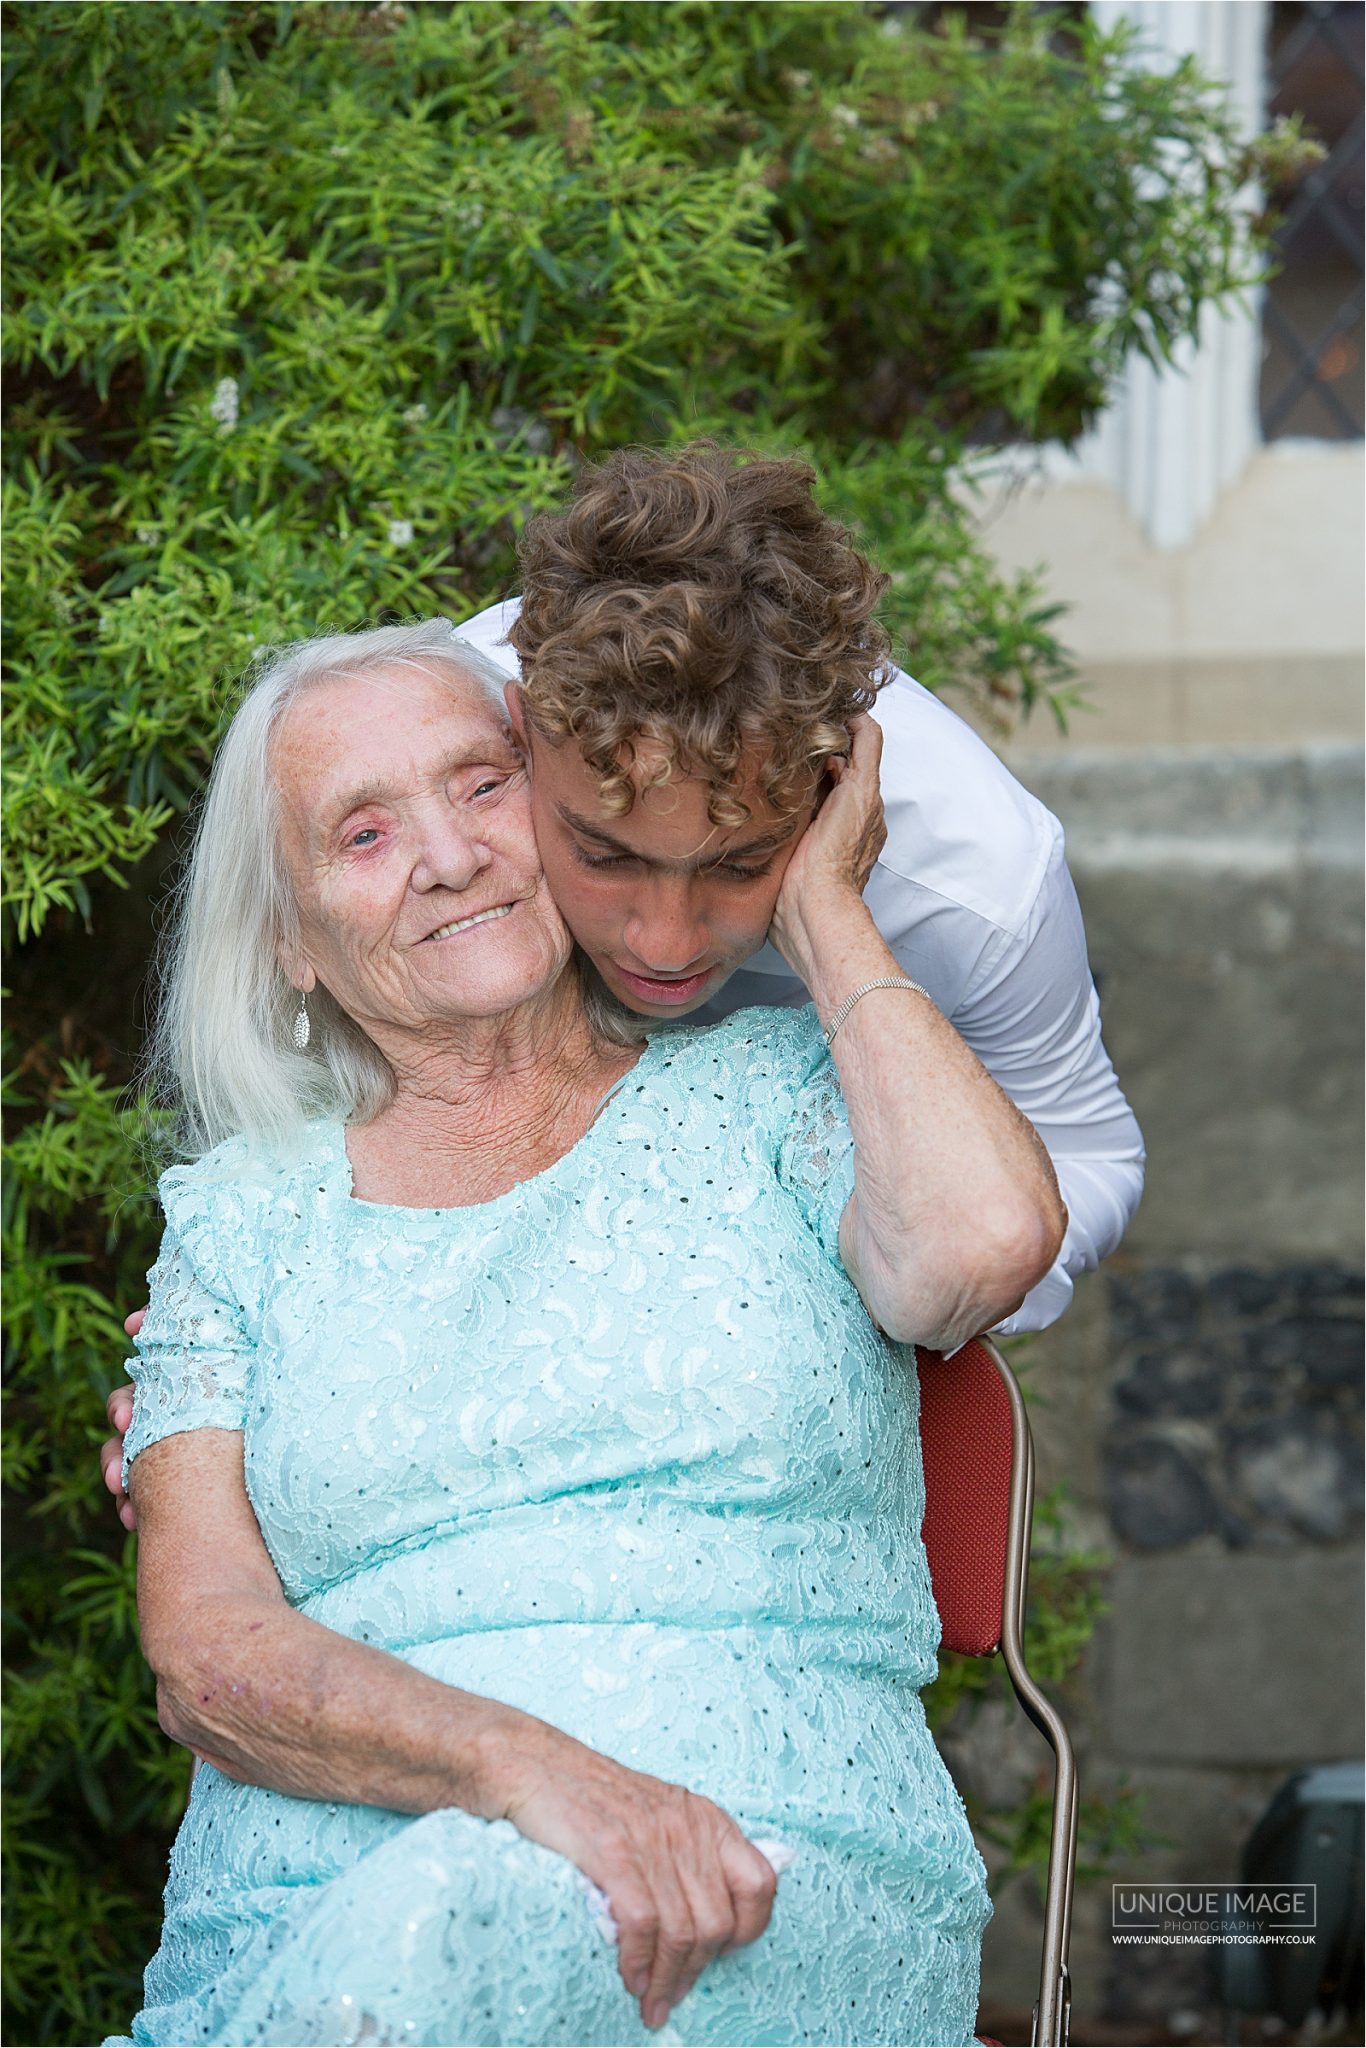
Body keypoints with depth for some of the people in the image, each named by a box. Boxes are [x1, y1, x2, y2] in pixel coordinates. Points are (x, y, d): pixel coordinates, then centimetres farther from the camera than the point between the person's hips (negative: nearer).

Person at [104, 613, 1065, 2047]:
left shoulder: (766, 1094, 14)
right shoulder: (241, 1218, 17)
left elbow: (987, 1240, -10)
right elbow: (202, 1656, 2)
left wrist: (819, 912, 6)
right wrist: (529, 1764, -18)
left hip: (776, 1892, -1)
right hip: (308, 1916, 1)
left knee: (454, 1923, -35)